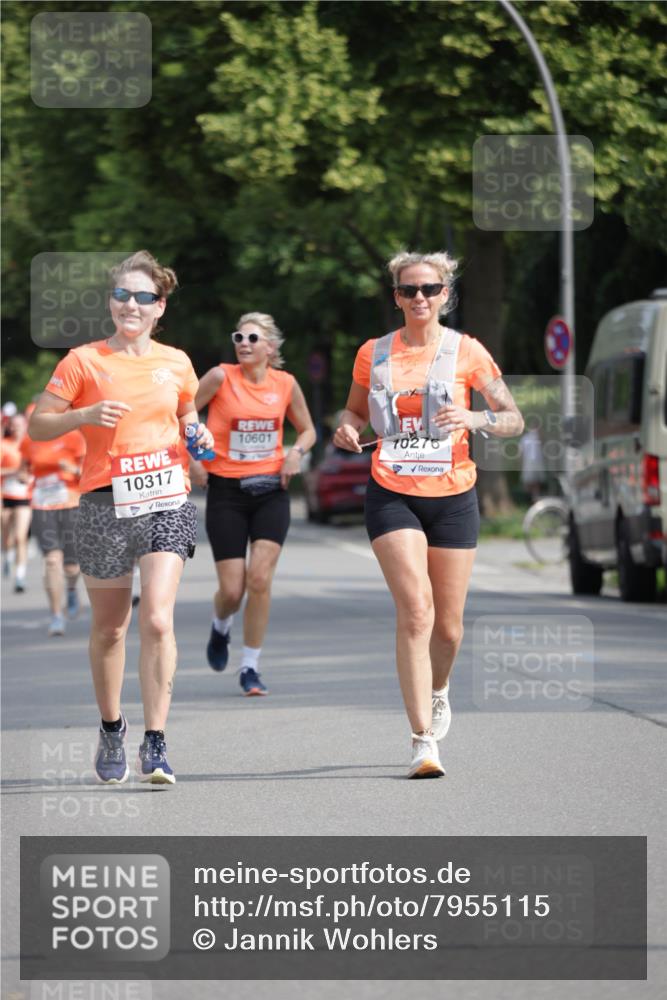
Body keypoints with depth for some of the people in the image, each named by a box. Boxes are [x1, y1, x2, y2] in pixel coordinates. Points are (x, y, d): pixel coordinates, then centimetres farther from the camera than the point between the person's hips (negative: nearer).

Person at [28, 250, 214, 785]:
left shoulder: (176, 363, 10)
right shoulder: (84, 361, 0)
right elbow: (38, 425, 1)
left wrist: (198, 434, 6)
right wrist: (85, 415, -15)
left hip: (167, 500, 1)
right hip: (105, 502, -1)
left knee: (158, 619, -15)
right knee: (109, 626, 9)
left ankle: (156, 742, -11)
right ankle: (112, 728, 30)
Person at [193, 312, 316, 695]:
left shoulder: (285, 384, 2)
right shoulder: (221, 378, -7)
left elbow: (307, 430, 16)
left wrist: (296, 453, -4)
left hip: (270, 491, 1)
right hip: (226, 491, -1)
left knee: (260, 578, -12)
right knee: (232, 589, -3)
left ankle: (251, 668, 0)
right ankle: (221, 627, 34)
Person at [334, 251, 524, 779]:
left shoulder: (466, 352, -1)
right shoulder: (373, 354, 4)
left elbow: (514, 419, 2)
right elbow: (356, 409, 19)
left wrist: (474, 418, -18)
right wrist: (348, 428, -5)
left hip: (452, 497, 1)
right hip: (392, 495, -1)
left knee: (448, 624, 7)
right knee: (415, 611, -17)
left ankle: (437, 692, 42)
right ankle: (423, 740, -16)